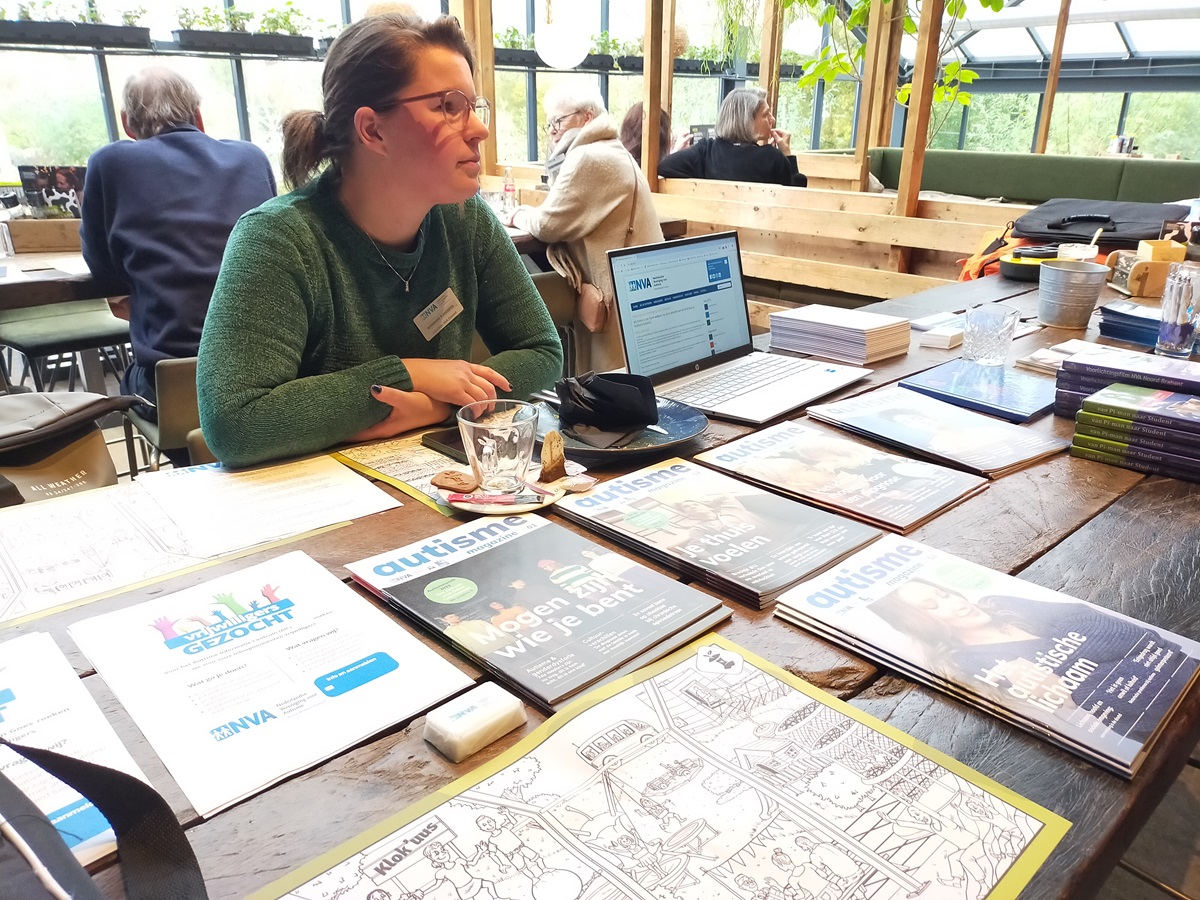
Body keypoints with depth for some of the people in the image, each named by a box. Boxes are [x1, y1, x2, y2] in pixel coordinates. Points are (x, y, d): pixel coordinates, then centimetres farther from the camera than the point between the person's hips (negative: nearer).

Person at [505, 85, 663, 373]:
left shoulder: (590, 157, -14)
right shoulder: (611, 152, 21)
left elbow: (547, 225, -17)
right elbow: (572, 218, 24)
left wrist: (520, 215, 4)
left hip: (622, 294, -11)